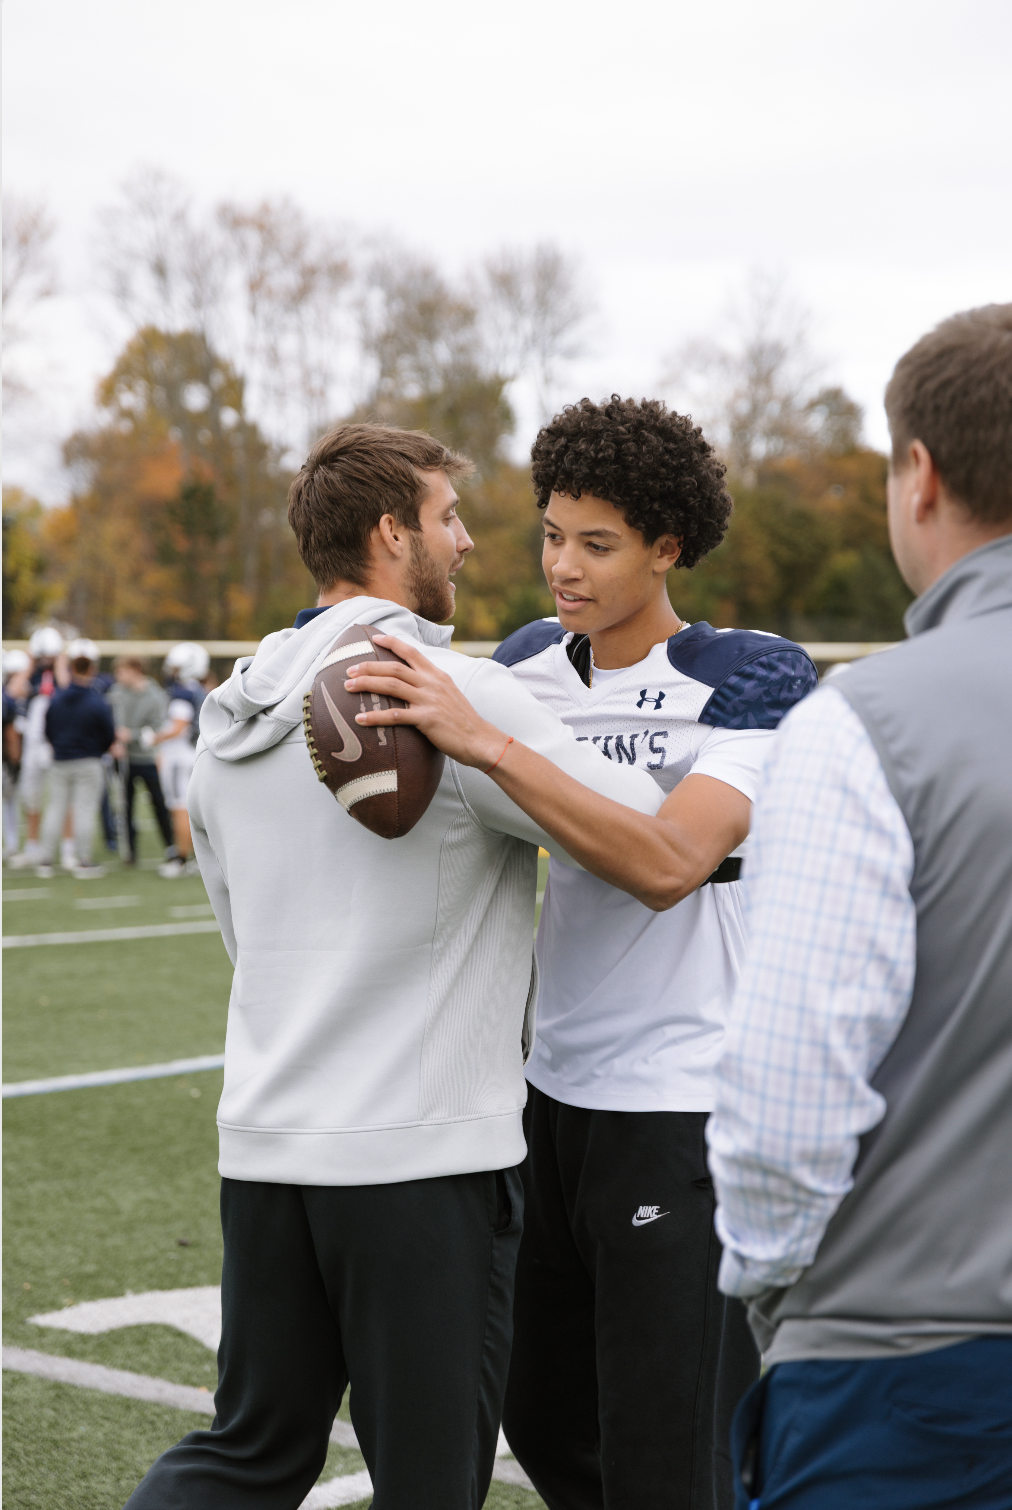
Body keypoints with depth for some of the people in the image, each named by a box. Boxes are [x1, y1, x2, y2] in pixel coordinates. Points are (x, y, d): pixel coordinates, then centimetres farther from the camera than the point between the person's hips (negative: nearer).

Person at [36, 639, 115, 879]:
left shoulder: (56, 699, -3)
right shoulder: (97, 703, -13)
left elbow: (48, 731, 5)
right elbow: (109, 735, -6)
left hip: (60, 763, 3)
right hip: (88, 764, -3)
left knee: (55, 809, 9)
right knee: (85, 810, 1)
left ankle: (46, 861, 11)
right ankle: (84, 862, 2)